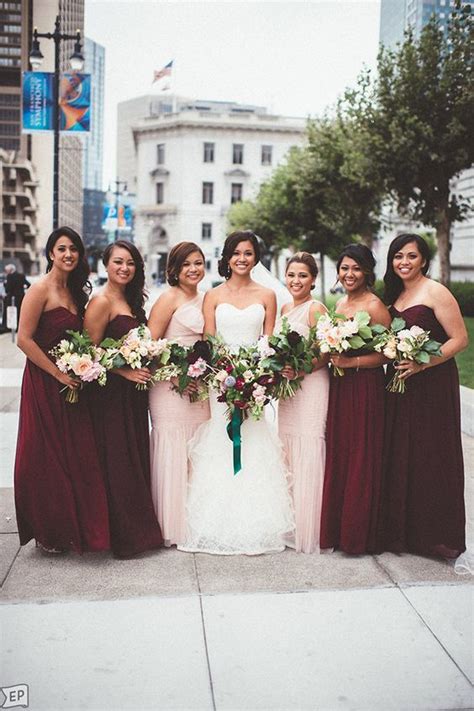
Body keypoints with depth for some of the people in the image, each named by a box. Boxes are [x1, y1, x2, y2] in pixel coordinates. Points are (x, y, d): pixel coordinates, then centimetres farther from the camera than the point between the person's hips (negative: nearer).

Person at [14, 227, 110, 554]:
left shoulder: (75, 291, 13)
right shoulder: (41, 289, -11)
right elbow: (24, 338, -16)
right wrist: (58, 373, -16)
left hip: (71, 383, 7)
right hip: (44, 384, -7)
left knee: (76, 456, 10)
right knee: (47, 457, 3)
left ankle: (74, 525, 25)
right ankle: (49, 533, 18)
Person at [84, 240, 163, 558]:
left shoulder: (131, 301, 14)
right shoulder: (102, 302, -11)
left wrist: (146, 370, 6)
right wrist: (125, 371, -19)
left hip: (134, 392, 8)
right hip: (111, 394, -8)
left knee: (137, 460, 13)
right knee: (118, 465, -1)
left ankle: (139, 529, 26)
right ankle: (122, 536, 12)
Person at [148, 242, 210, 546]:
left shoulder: (204, 299, 15)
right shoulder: (170, 298, -7)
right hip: (171, 384, -7)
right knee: (173, 450, -3)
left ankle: (196, 523, 23)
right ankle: (172, 527, 8)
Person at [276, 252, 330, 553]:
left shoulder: (316, 308, -9)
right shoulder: (285, 308, 15)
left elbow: (326, 355, -14)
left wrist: (298, 370, -24)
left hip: (311, 389, -8)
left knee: (308, 456, -5)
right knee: (289, 457, 12)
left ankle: (310, 531, 5)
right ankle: (292, 526, 23)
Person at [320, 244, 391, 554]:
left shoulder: (374, 305, -11)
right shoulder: (341, 303, 13)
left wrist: (353, 362, -21)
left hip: (366, 388, -8)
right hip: (339, 387, 8)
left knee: (361, 459, 1)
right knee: (338, 456, 11)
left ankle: (359, 533, 14)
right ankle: (338, 529, 23)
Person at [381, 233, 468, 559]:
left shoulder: (435, 292, -9)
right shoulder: (394, 295, 14)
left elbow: (460, 339, -13)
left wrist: (420, 365, -21)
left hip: (433, 385, -7)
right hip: (399, 386, 7)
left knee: (431, 457, -1)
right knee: (399, 457, 9)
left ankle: (436, 535, 13)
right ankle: (402, 531, 21)